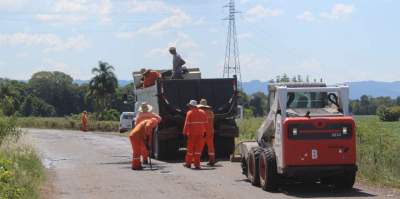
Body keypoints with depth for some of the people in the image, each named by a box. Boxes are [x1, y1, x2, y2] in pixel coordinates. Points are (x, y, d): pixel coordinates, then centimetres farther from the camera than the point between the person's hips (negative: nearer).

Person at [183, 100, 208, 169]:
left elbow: (187, 124, -9)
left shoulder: (190, 113, -5)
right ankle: (197, 164, -1)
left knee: (190, 148, 7)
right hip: (200, 133, 3)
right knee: (198, 148, 4)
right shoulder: (202, 112, 9)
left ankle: (188, 163, 15)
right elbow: (205, 123, 9)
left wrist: (185, 132, -6)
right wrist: (204, 131, 15)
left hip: (192, 133, -3)